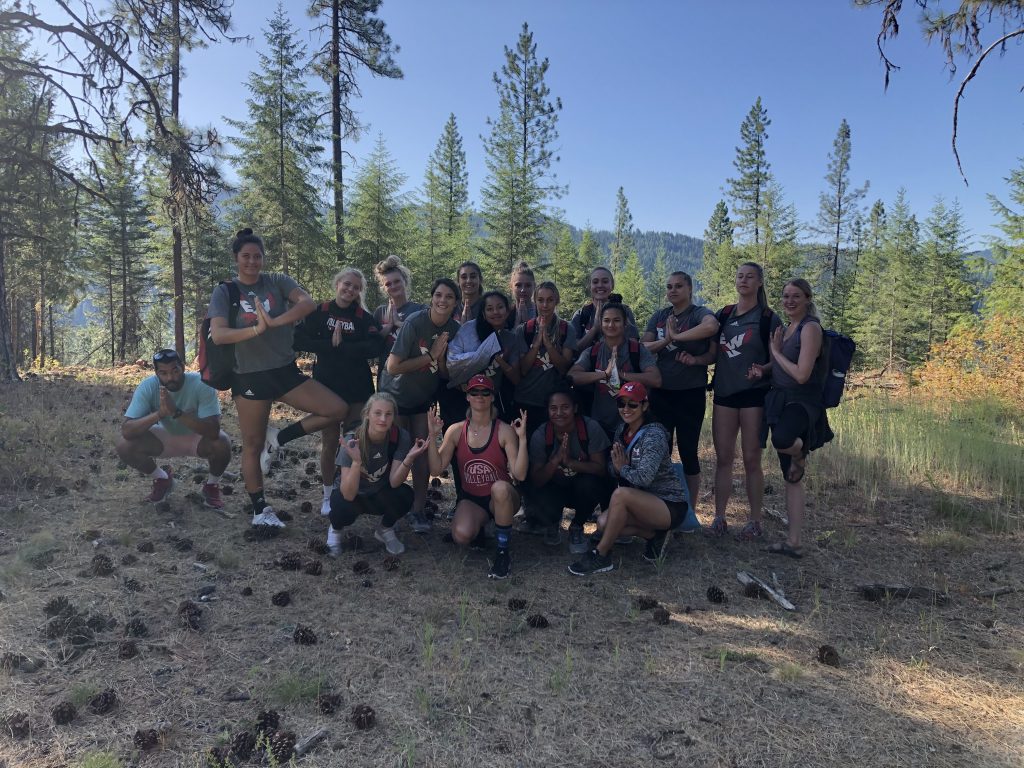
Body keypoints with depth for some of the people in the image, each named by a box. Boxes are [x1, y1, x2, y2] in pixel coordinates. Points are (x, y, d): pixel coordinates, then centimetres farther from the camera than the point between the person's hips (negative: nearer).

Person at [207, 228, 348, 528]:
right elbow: (218, 335, -16)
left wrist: (272, 322, -30)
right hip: (250, 377, -2)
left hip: (286, 371, 2)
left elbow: (308, 303, -18)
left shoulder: (277, 282, 1)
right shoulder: (225, 292, -2)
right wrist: (256, 329, -32)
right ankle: (260, 511, 22)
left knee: (339, 410, -8)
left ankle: (278, 439, 7)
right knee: (253, 445, 7)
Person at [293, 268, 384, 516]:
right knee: (329, 442, 5)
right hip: (327, 387, -1)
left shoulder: (364, 317, 2)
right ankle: (328, 495, 17)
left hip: (357, 389, 1)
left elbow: (375, 346, -13)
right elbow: (299, 340, -8)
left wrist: (340, 346, -16)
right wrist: (330, 344, -16)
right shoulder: (320, 312, 1)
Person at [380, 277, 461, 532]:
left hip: (424, 398, 4)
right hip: (396, 396, -3)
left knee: (422, 452, 1)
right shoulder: (414, 323, -23)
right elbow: (393, 367, -25)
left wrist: (440, 358, -25)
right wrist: (430, 355, -24)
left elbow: (446, 375, -4)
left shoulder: (454, 329, -9)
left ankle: (418, 509, 10)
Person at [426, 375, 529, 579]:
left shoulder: (505, 431, -11)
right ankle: (477, 528, 12)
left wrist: (522, 438, -28)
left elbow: (519, 474, -19)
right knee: (461, 536, -30)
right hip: (470, 499, 2)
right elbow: (436, 469, -8)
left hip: (501, 499, -1)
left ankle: (503, 551, -18)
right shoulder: (456, 431, -3)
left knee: (500, 487, -39)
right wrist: (433, 436, -16)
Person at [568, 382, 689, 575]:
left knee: (621, 494, -31)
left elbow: (644, 477, -30)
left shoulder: (654, 435, -20)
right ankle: (654, 535, 7)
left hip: (671, 506, -8)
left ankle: (600, 556, -17)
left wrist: (623, 468, -12)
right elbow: (612, 469, 8)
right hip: (645, 501, 8)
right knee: (603, 523, -13)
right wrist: (616, 466, -14)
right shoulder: (622, 429, 4)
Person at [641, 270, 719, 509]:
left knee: (688, 451, 2)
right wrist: (666, 341, -15)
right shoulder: (659, 316, 11)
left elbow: (712, 326, -26)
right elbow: (643, 347, 2)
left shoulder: (700, 313, -3)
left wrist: (693, 355, -25)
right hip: (661, 392, 4)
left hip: (691, 393, -4)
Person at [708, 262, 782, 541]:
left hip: (753, 394, -3)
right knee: (723, 458, 5)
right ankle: (719, 518, 12)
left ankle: (755, 521, 11)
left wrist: (763, 369, -22)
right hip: (724, 392, 4)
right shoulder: (723, 315, 10)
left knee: (751, 459, 1)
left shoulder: (768, 318, -1)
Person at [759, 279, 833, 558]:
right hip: (782, 401, 8)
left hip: (802, 404, -8)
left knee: (781, 439, -42)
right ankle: (793, 542, 18)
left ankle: (800, 452, -5)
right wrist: (764, 369, 4)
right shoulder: (787, 328, 15)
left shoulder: (811, 328, -10)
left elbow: (801, 374, -19)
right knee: (791, 478, 11)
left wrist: (776, 352, -7)